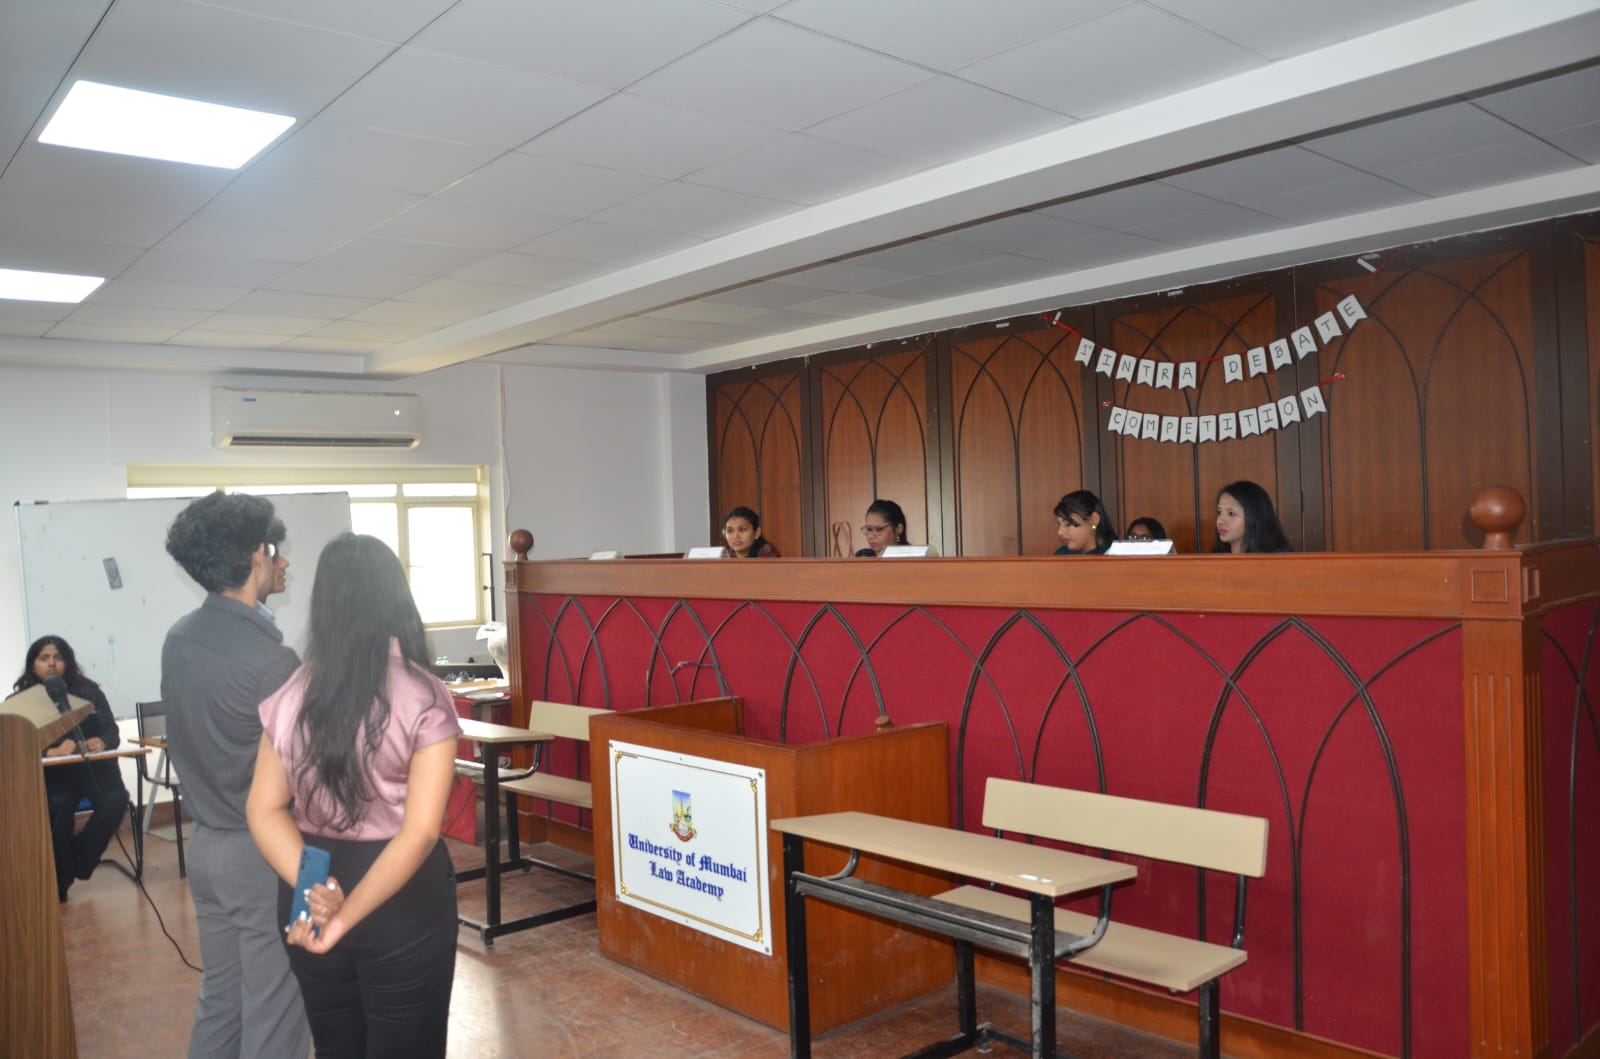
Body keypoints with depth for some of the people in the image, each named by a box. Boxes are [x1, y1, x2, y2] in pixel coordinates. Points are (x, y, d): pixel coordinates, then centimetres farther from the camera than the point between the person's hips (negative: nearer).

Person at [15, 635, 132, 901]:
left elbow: (111, 730, 0)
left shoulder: (89, 691, 5)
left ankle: (76, 863, -9)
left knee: (116, 800, -27)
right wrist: (52, 752, -31)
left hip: (93, 766, 2)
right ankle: (59, 879, -14)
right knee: (58, 806, -33)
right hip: (51, 773, -2)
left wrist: (101, 742, -25)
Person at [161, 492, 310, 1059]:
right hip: (263, 851, -8)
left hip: (205, 842, 8)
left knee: (219, 996, 20)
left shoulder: (178, 638, 2)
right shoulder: (269, 659, -24)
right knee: (274, 1012, 4)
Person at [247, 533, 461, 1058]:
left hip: (309, 901, 5)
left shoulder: (292, 695, -2)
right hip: (401, 899, -4)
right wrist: (348, 915, -18)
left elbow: (264, 811, -3)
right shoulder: (423, 695, -16)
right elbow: (420, 831, -23)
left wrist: (314, 890, -14)